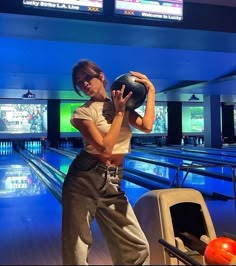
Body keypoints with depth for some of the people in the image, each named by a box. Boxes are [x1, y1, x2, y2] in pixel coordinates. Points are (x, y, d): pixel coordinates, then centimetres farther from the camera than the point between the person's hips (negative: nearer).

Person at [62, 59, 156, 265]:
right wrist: (118, 112, -12)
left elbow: (147, 126, -9)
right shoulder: (83, 112, -6)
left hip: (113, 182, 5)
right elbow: (105, 147, -18)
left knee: (138, 246, 7)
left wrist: (151, 91, -2)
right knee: (77, 249, 6)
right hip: (85, 179, -4)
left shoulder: (122, 106, 10)